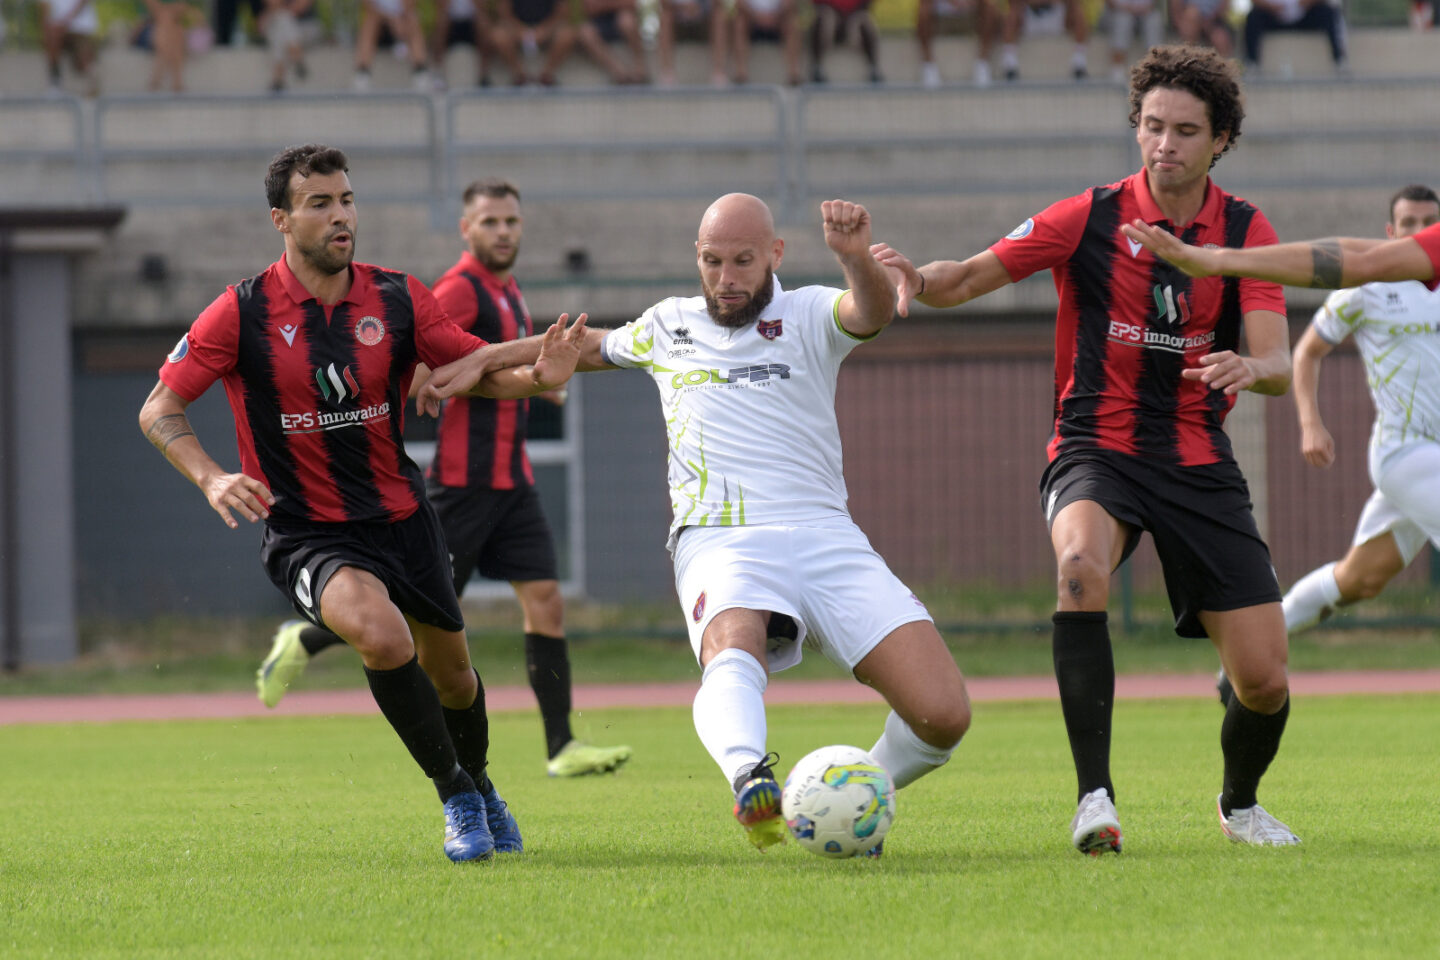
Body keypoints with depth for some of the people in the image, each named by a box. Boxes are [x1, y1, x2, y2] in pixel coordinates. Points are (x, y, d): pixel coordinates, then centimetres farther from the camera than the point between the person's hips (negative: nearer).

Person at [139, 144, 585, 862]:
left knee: (449, 669, 15)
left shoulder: (397, 299, -3)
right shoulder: (243, 312, -12)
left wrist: (537, 377, -19)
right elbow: (158, 410, -7)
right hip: (305, 532, -4)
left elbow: (479, 369, 4)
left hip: (401, 517, 4)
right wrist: (212, 479, -24)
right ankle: (455, 796, -13)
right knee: (383, 636, -31)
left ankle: (479, 787, 48)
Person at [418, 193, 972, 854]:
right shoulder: (668, 327, 21)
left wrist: (856, 259, -34)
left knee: (942, 714, -15)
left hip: (822, 533, 0)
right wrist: (480, 362, 34)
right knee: (733, 649, -39)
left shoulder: (806, 316, 11)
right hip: (720, 543, 0)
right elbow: (588, 346, 40)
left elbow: (873, 313, -11)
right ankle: (749, 780, -69)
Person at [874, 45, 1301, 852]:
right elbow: (969, 278, -2)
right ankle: (1095, 797, -33)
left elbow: (1278, 365, -11)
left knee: (1265, 680, -6)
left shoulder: (1245, 233, 0)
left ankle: (1241, 802, 29)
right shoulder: (1090, 219, -4)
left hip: (1199, 462, 2)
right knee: (1081, 565, -38)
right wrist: (915, 279, -25)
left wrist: (1248, 369, -35)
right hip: (1097, 448, -2)